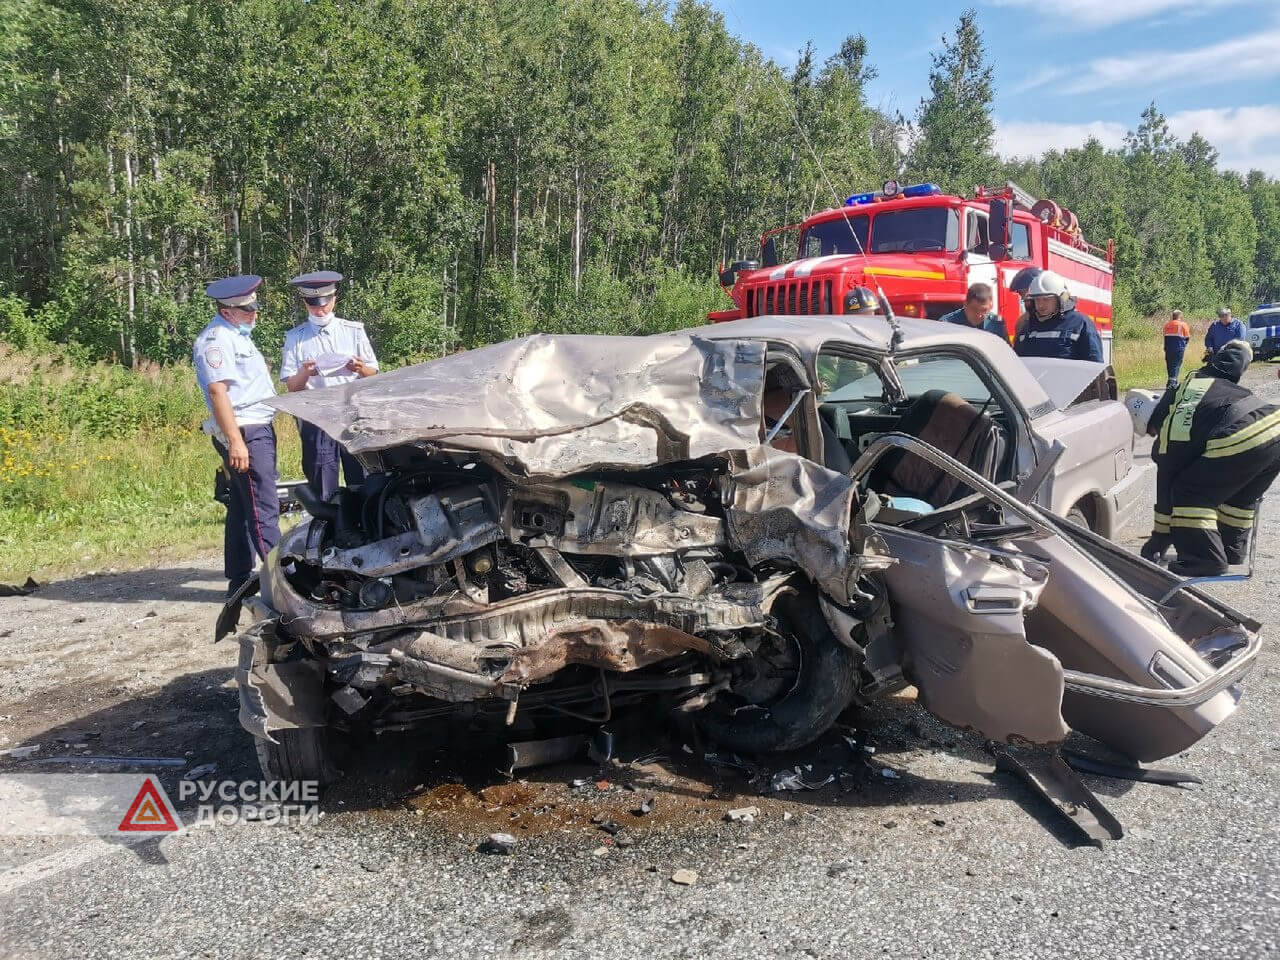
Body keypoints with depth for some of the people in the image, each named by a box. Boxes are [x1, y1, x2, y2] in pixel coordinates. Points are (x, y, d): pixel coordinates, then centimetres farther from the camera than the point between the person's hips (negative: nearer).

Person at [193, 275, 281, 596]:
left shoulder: (238, 334, 19)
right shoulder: (216, 338, -12)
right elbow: (217, 391, -21)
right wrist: (235, 441, -26)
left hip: (259, 428, 10)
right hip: (243, 432, -10)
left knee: (242, 508, 13)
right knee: (263, 509, -12)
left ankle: (239, 581, 20)